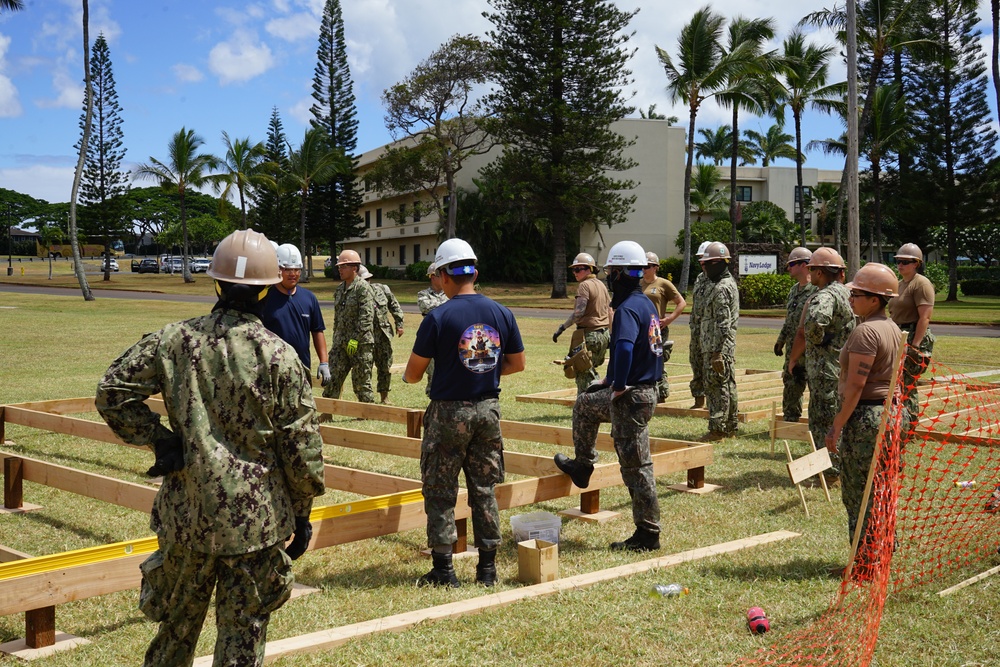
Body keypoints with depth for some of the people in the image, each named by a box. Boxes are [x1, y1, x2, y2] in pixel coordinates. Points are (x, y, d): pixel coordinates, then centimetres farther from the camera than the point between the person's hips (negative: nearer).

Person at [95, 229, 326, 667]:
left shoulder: (175, 340, -3)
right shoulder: (279, 355, -10)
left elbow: (112, 391, -2)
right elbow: (301, 443, -6)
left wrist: (158, 439, 1)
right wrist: (302, 513, 5)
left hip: (187, 511, 3)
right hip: (257, 515, -3)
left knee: (178, 621, 20)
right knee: (244, 630, 9)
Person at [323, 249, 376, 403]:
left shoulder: (363, 288, -10)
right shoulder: (339, 289, 15)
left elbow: (366, 317, -18)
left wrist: (355, 340, -21)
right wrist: (335, 340, 19)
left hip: (360, 344, -7)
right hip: (340, 343, 8)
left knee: (361, 383, 0)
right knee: (331, 380, 5)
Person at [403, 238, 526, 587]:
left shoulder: (438, 318, -13)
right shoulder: (502, 313, 0)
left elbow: (412, 374, -7)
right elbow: (517, 364, 8)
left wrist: (409, 375, 15)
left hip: (449, 412, -4)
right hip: (488, 409, 4)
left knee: (440, 493, 7)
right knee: (484, 490, 13)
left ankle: (443, 570, 9)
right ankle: (487, 568, 18)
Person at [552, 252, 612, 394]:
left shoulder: (584, 285, -11)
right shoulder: (601, 285, 14)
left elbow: (578, 312, -21)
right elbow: (610, 310, 17)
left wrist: (562, 328, -19)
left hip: (589, 334, -9)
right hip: (603, 334, 9)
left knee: (583, 373, -2)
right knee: (591, 370, 21)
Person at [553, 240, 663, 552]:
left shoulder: (628, 309, -20)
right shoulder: (647, 304, 11)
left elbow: (624, 347, -39)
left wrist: (618, 387, -26)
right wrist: (609, 380, 21)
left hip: (630, 396, -10)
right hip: (644, 388, 10)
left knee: (635, 465, 3)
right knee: (584, 404, 25)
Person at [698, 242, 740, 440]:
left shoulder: (721, 289, -17)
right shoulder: (729, 283, 16)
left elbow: (722, 324, -22)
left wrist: (716, 352, -23)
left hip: (717, 348, -10)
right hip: (727, 347, 10)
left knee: (716, 387, -6)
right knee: (728, 386, 13)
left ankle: (717, 429, -3)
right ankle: (730, 427, 20)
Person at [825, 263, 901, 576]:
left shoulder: (865, 332, -18)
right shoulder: (893, 329, 11)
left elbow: (854, 386, -21)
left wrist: (836, 427, -17)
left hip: (865, 416, -9)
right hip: (892, 412, 10)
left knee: (858, 494, 0)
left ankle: (865, 564, 6)